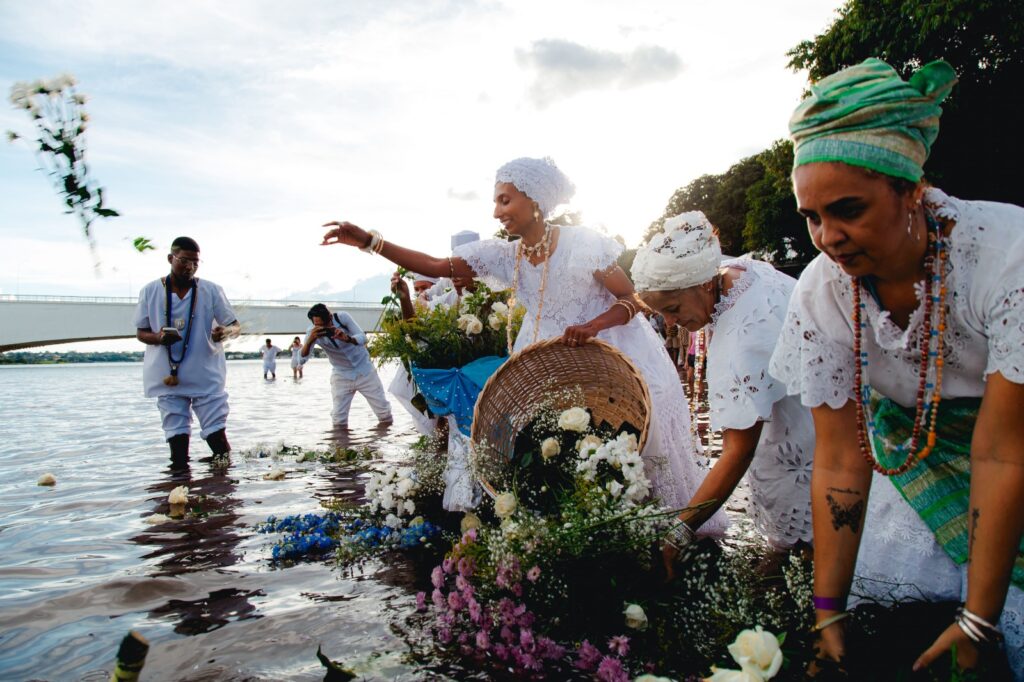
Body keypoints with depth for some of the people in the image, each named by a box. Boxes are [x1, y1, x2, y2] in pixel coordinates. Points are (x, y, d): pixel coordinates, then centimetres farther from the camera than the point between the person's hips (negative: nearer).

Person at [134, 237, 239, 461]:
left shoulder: (212, 291, 0)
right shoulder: (150, 291, 3)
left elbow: (234, 326, 3)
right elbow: (140, 332, 10)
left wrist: (225, 332, -22)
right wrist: (158, 338, -14)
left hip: (207, 377, -1)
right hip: (168, 378, 1)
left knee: (217, 434, -3)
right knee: (176, 437, 4)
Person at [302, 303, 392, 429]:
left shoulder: (342, 317, -21)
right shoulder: (312, 332, -17)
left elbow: (363, 338, -25)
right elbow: (302, 357, -27)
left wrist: (347, 338, -46)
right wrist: (310, 340, -47)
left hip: (364, 370, -1)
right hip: (341, 376, 1)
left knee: (383, 410, 4)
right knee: (338, 419, -6)